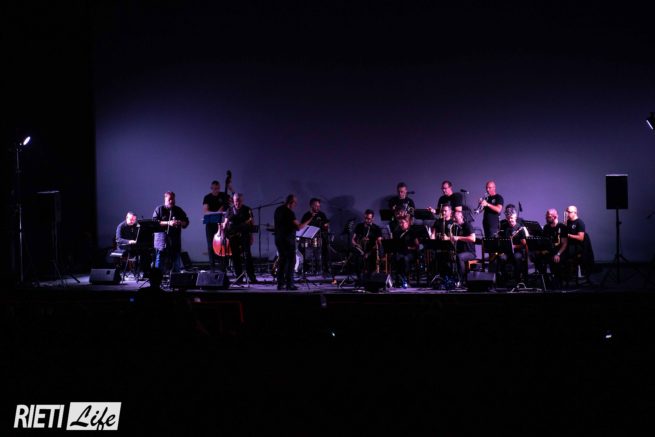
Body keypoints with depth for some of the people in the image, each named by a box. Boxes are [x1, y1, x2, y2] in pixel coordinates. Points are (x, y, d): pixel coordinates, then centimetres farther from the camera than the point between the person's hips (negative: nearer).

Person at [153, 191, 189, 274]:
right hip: (163, 239, -4)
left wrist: (180, 223, -8)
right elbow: (154, 222, -9)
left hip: (176, 241, 4)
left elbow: (186, 222, 16)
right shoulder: (159, 209, 3)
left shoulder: (179, 210, 15)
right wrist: (168, 223, -19)